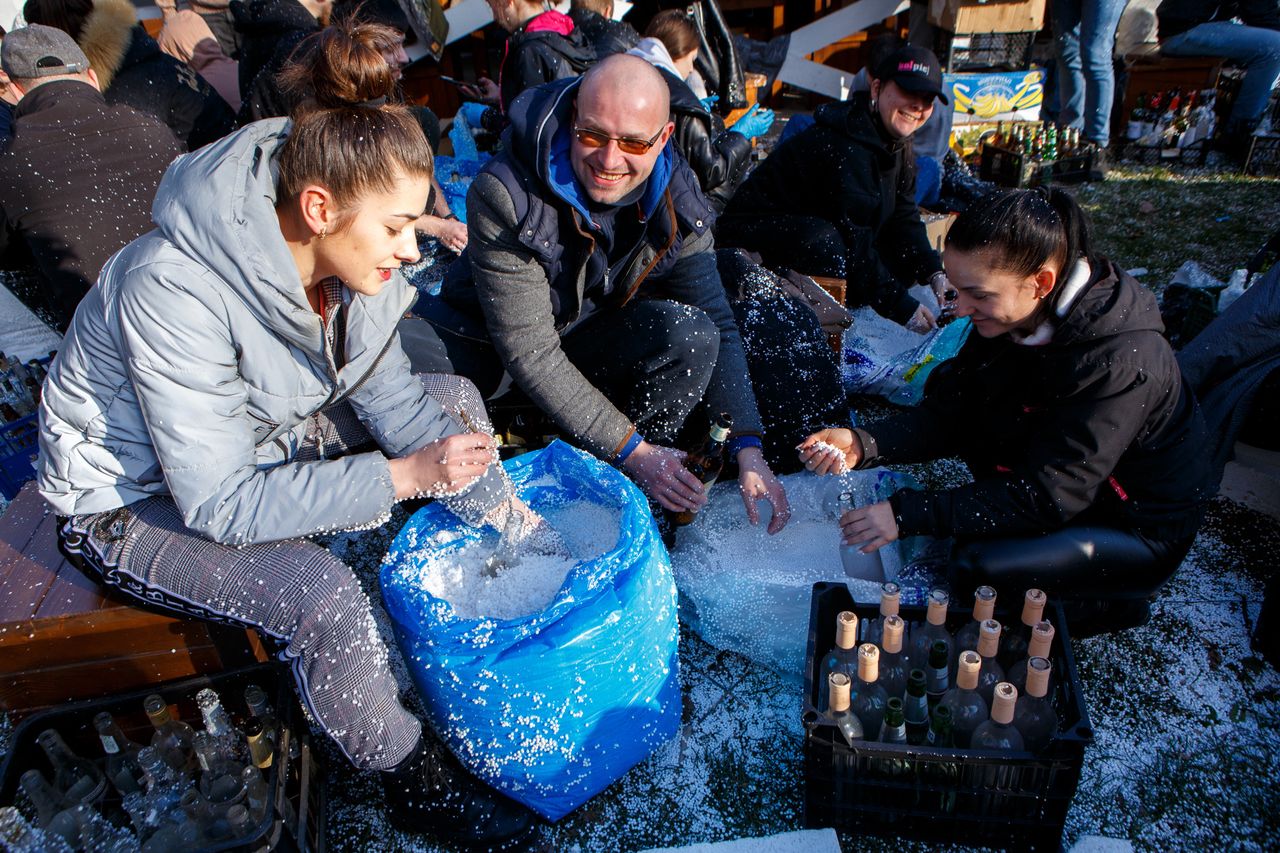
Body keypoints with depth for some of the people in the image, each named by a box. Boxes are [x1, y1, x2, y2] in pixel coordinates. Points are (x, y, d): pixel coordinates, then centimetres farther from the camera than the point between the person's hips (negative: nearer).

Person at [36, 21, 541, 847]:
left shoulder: (337, 250, -15)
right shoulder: (176, 292, -35)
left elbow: (389, 395, -5)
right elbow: (221, 506, -31)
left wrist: (512, 517, -9)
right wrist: (402, 475, -34)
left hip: (260, 436, 7)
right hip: (137, 495, -7)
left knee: (453, 401, -4)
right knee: (324, 598, -32)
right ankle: (418, 783, -2)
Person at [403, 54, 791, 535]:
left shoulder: (676, 203, -14)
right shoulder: (505, 193, -29)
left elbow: (717, 324, -10)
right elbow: (530, 352, -30)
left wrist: (747, 449, -21)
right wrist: (630, 449, -30)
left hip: (590, 339, 3)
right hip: (483, 334, -2)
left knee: (691, 334, -28)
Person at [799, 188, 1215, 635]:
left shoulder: (1120, 362, -34)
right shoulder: (1013, 316, -12)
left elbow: (1047, 495, -33)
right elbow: (948, 413, -8)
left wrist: (908, 514, -35)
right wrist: (863, 444, -26)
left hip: (1139, 529, -7)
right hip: (1063, 485, 7)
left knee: (976, 568, -25)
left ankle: (1114, 600, 2)